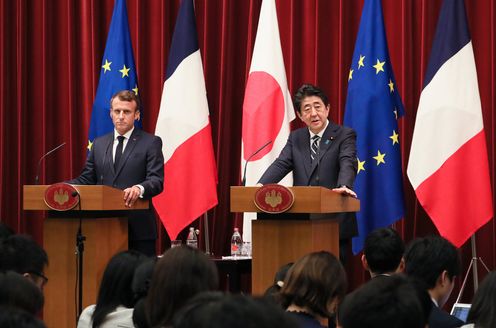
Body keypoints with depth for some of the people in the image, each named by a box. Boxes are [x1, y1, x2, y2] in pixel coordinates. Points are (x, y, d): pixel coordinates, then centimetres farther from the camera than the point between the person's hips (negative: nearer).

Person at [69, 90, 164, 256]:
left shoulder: (151, 143, 2)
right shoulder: (99, 144, 16)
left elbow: (157, 180, -8)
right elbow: (87, 179, 15)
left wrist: (139, 188, -30)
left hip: (138, 228, -3)